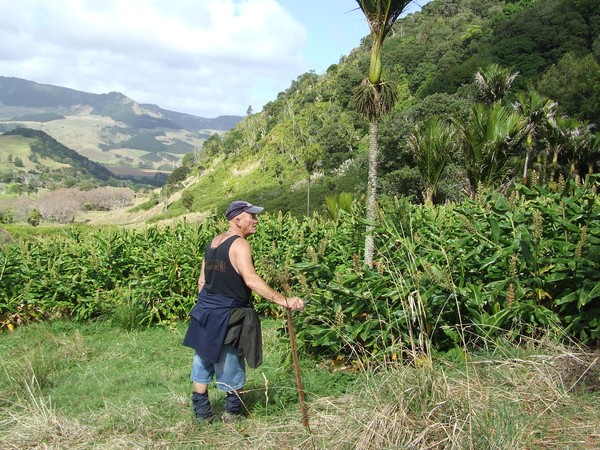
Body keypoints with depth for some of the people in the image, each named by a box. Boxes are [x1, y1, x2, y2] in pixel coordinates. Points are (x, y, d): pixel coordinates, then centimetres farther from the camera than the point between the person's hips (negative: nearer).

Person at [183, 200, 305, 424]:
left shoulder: (213, 242, 9)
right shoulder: (239, 244, -16)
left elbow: (202, 281, 14)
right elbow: (251, 280, -31)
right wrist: (284, 301, -33)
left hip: (205, 313, 8)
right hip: (228, 317, -8)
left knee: (203, 363, 14)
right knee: (231, 367, 9)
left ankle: (202, 413, 24)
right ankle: (232, 413, 23)